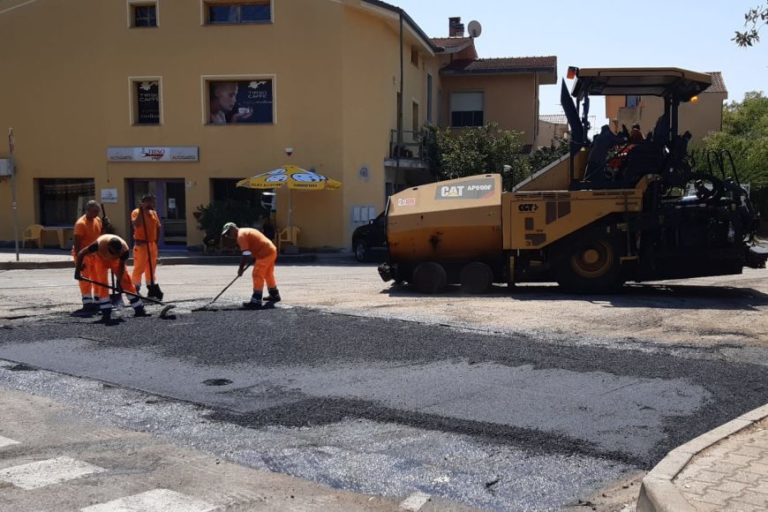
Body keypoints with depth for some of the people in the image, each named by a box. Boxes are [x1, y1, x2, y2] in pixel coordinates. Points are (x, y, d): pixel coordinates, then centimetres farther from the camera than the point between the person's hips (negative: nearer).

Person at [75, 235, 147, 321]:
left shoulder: (124, 249, -36)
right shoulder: (100, 244, -41)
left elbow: (121, 265, -22)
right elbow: (81, 253, -30)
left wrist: (119, 282, -26)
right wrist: (77, 271, -28)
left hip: (115, 260, 1)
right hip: (100, 258, -1)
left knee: (126, 280, -6)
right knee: (102, 282, -16)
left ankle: (139, 309, 0)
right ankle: (106, 312, -9)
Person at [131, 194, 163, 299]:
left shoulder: (154, 213, 12)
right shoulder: (136, 212, -8)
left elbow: (158, 227, 19)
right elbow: (136, 224, -26)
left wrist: (156, 241, 13)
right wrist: (141, 211, -23)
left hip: (152, 244, 7)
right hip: (141, 244, -7)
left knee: (152, 268, 11)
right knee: (139, 267, -6)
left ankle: (152, 289, 17)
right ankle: (135, 290, 0)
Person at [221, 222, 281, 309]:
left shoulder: (241, 235, -12)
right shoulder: (246, 231, 19)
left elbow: (245, 254, -16)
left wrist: (241, 269, -10)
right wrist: (254, 259, 17)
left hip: (265, 254, -10)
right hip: (272, 250, 10)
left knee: (257, 276, -10)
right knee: (268, 274, 24)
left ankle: (256, 301, -12)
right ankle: (274, 295, 39)